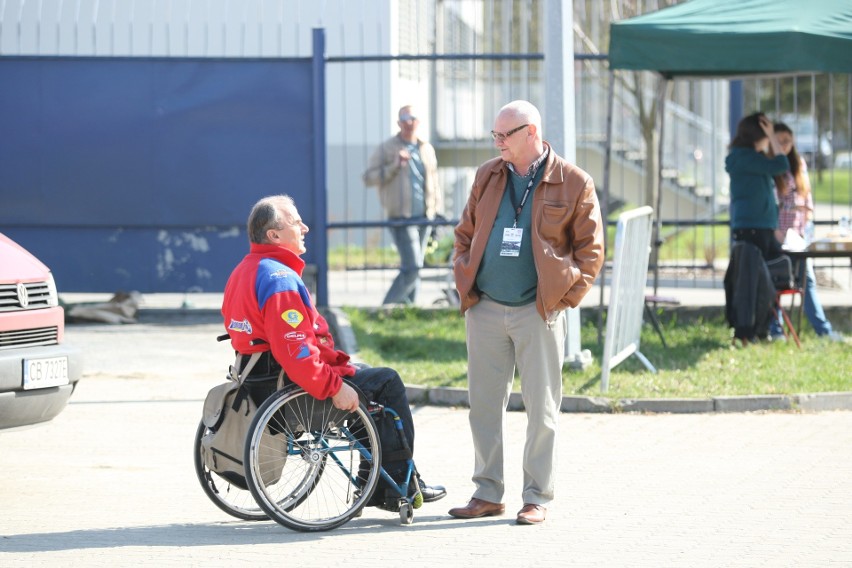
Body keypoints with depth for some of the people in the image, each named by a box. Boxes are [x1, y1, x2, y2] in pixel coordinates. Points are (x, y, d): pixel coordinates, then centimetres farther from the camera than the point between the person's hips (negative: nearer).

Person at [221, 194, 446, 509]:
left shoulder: (244, 271, 11)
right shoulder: (280, 278, -23)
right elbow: (294, 351, -31)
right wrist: (334, 388, -24)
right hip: (296, 391, -11)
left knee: (365, 373, 28)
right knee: (387, 382, 4)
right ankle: (399, 480, 12)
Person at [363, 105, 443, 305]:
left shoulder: (427, 149, 15)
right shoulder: (386, 149, 0)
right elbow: (368, 178, -5)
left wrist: (438, 213, 16)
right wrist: (394, 166, -16)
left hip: (424, 217, 6)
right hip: (402, 219, -5)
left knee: (413, 268, 7)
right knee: (412, 267, -16)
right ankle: (388, 307, -4)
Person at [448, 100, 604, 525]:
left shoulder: (573, 184, -3)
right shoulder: (487, 176, 10)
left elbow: (591, 248, 1)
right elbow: (464, 234, 18)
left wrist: (566, 296, -6)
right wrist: (464, 283, 6)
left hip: (538, 312, -4)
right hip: (485, 310, 4)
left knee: (541, 409, 0)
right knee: (483, 405, 7)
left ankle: (537, 498, 7)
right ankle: (488, 493, 16)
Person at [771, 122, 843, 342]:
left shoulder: (799, 163, 10)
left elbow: (807, 194, 15)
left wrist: (808, 216, 3)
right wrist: (775, 230, -13)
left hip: (798, 231, 5)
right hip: (775, 232, -5)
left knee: (807, 278, 5)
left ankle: (823, 328, 5)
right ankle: (775, 330, 6)